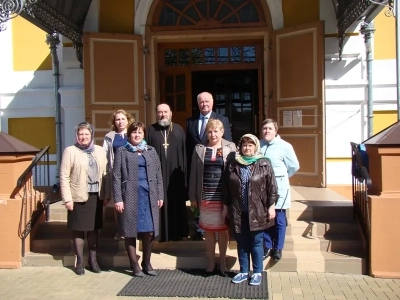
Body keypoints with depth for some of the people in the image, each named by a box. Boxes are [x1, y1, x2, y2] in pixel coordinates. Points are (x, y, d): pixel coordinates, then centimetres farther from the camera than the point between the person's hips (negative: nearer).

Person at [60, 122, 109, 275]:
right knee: (78, 229, 5)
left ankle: (93, 259, 22)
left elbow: (105, 174, 8)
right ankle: (80, 261, 16)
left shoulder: (100, 151, 8)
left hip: (96, 195, 3)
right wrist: (67, 198, -12)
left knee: (94, 228, 10)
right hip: (78, 196, -3)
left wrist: (107, 194, 3)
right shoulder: (70, 151, -3)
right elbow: (64, 176, -7)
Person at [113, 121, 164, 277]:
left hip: (149, 195, 2)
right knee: (130, 231, 3)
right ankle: (135, 264, 15)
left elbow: (158, 174, 12)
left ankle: (146, 262, 18)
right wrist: (118, 199, -9)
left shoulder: (151, 151, 13)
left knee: (149, 231, 2)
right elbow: (116, 176, -2)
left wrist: (160, 195, 6)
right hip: (130, 195, -2)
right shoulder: (122, 151, 4)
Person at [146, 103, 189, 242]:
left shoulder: (179, 130, 8)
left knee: (176, 202, 7)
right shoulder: (151, 130, 4)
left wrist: (183, 170, 0)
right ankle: (161, 233, 12)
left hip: (175, 173, 1)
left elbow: (184, 152, 6)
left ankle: (177, 232, 19)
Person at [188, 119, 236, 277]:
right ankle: (211, 262, 22)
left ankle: (222, 262, 22)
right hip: (206, 196, 1)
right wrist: (193, 196, 2)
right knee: (209, 230, 8)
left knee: (223, 229, 8)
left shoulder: (230, 147, 2)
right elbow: (194, 173, 5)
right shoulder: (199, 148, 6)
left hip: (224, 196, -1)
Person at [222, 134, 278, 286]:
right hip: (238, 212, 2)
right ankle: (244, 271, 26)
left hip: (257, 212, -2)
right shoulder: (232, 165, 5)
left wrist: (271, 206, -5)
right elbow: (226, 188, 9)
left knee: (256, 243, 6)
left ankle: (257, 272, 20)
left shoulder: (264, 164, -1)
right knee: (241, 243, 12)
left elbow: (271, 186, -2)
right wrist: (226, 206, 9)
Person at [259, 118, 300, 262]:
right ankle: (267, 247, 28)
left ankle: (278, 248, 22)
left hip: (279, 190, -3)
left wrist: (281, 177, 6)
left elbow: (294, 166, -1)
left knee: (279, 221, 6)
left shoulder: (284, 146, -9)